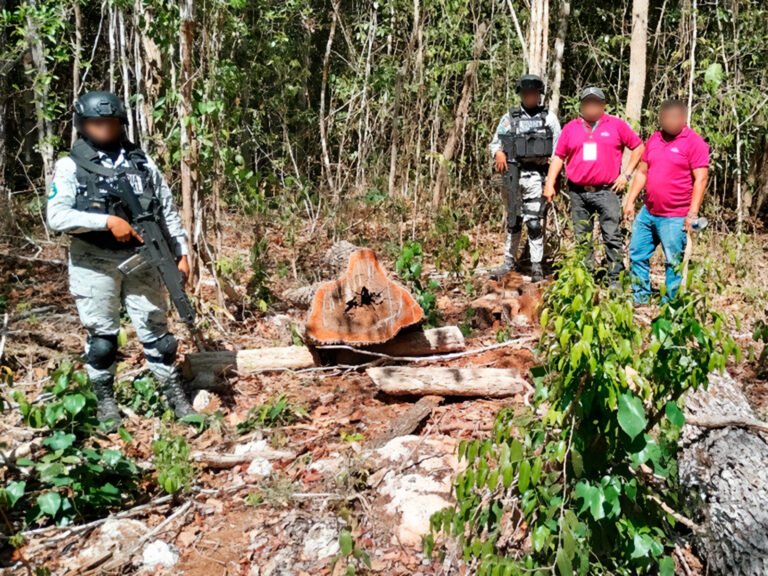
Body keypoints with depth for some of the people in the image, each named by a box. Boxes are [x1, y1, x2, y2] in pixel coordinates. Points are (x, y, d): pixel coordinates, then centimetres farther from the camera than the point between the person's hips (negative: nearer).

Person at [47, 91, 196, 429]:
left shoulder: (142, 163, 8)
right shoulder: (70, 166, -1)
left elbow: (168, 211, 10)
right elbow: (57, 216, -12)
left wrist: (181, 254, 4)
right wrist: (107, 221, -21)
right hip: (94, 263, -2)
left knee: (155, 330, 7)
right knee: (101, 336, 6)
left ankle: (177, 398, 15)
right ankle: (105, 402, 21)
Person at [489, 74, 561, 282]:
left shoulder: (549, 117, 8)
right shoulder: (509, 117, 11)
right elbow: (495, 142, 11)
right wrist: (498, 153, -12)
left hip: (536, 176, -2)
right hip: (511, 174, 2)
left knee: (534, 222, -5)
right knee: (513, 221, 10)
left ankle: (536, 265, 1)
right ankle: (509, 261, 19)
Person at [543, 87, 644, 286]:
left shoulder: (616, 125, 4)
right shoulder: (570, 127, 10)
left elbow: (638, 147, 9)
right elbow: (559, 157, 10)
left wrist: (626, 174, 1)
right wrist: (550, 184, 1)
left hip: (606, 192, -2)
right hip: (578, 193, 3)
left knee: (613, 237, -5)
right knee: (581, 239, 9)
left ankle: (615, 280, 0)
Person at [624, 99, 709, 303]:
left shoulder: (694, 142, -8)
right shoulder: (654, 139, 11)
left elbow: (701, 178, -12)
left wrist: (692, 213, -17)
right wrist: (630, 201, 10)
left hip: (675, 217, -7)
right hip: (647, 213, 7)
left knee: (674, 263, 2)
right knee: (637, 255, 12)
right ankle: (640, 299, 23)